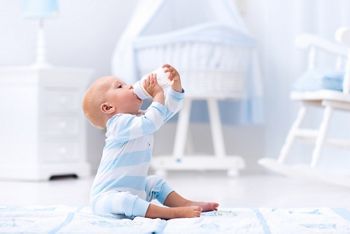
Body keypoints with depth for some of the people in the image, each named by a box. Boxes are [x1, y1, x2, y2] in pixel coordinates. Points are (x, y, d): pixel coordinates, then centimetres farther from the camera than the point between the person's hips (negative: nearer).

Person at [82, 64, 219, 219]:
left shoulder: (140, 117, 11)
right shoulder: (119, 123, -20)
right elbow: (150, 123, -35)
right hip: (108, 196, -10)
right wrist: (158, 94, -24)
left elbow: (168, 109, 13)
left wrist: (176, 85, -4)